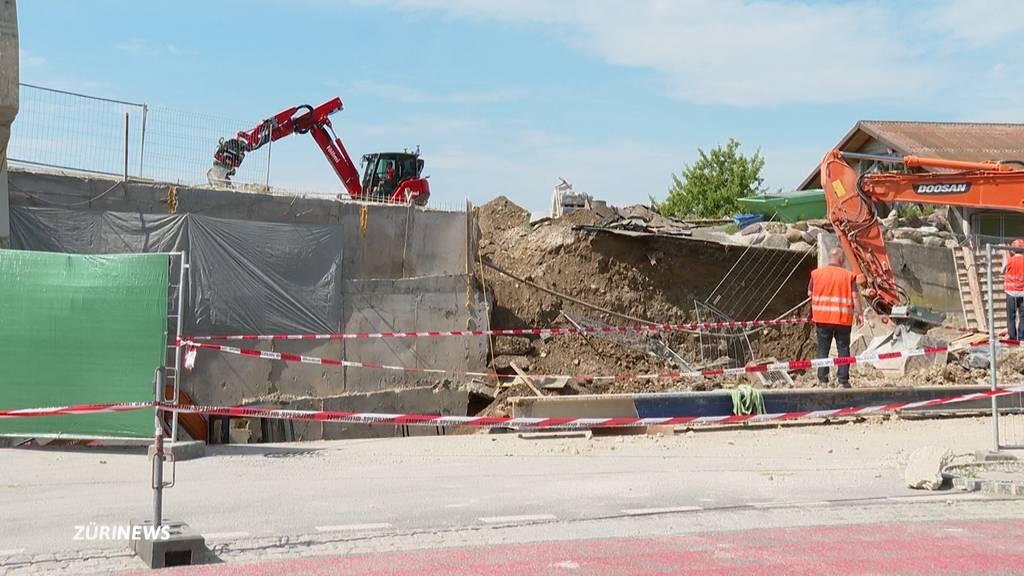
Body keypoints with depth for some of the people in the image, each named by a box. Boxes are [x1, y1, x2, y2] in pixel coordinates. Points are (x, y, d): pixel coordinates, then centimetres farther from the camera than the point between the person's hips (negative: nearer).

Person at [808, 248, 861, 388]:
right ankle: (843, 380, 6)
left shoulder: (816, 273, 2)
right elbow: (855, 297, -5)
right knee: (843, 349, 7)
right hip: (843, 319, -1)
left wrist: (813, 314, 18)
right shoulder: (849, 275, -2)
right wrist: (858, 313, 1)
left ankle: (823, 379, 6)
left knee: (823, 349, 8)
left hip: (822, 318, 1)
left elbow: (810, 295, 6)